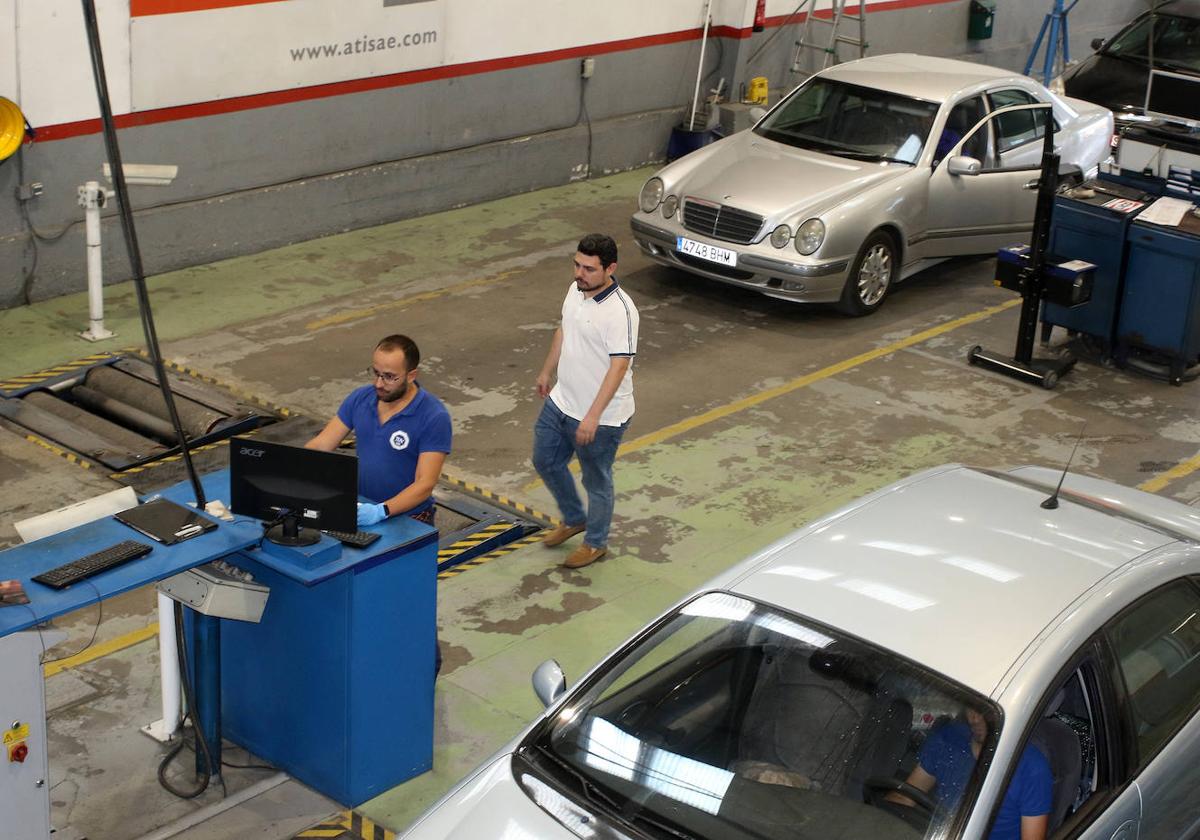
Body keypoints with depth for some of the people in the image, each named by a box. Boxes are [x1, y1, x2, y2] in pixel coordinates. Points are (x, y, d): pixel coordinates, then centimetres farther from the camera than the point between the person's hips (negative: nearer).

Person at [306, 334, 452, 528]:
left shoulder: (434, 417, -16)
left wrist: (381, 511, -32)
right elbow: (320, 445, 3)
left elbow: (425, 484, -19)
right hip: (361, 508, 5)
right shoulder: (359, 399, 1)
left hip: (409, 519, -5)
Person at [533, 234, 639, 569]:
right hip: (561, 402, 8)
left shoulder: (620, 312, -28)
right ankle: (574, 519, 46)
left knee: (596, 481, 11)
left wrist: (593, 416, -34)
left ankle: (596, 543, 34)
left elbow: (619, 366, -31)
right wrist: (547, 372, 25)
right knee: (545, 461, 23)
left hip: (601, 418, -8)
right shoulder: (575, 290, -2)